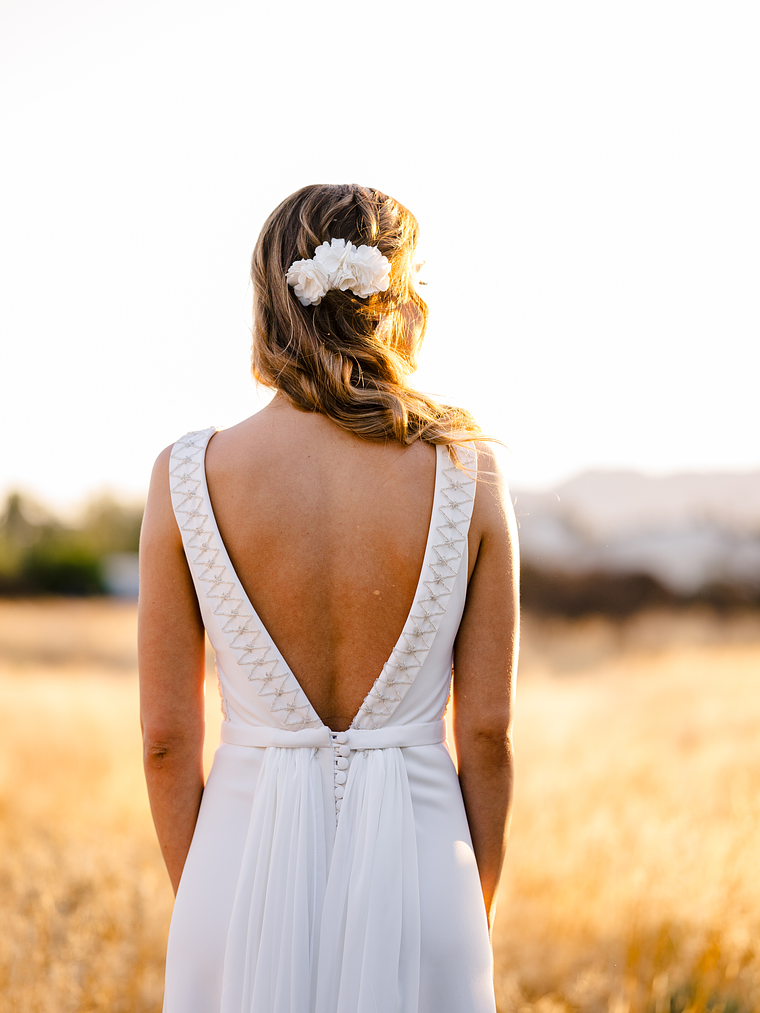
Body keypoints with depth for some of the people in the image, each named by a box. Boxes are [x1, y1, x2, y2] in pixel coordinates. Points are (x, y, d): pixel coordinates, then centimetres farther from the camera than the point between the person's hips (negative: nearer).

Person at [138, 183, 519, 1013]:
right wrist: (479, 910, 11)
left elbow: (166, 734, -3)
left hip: (249, 861, 0)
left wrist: (196, 899, 11)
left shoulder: (190, 477, -8)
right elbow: (487, 732, -3)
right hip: (414, 871, 0)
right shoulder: (466, 475, -7)